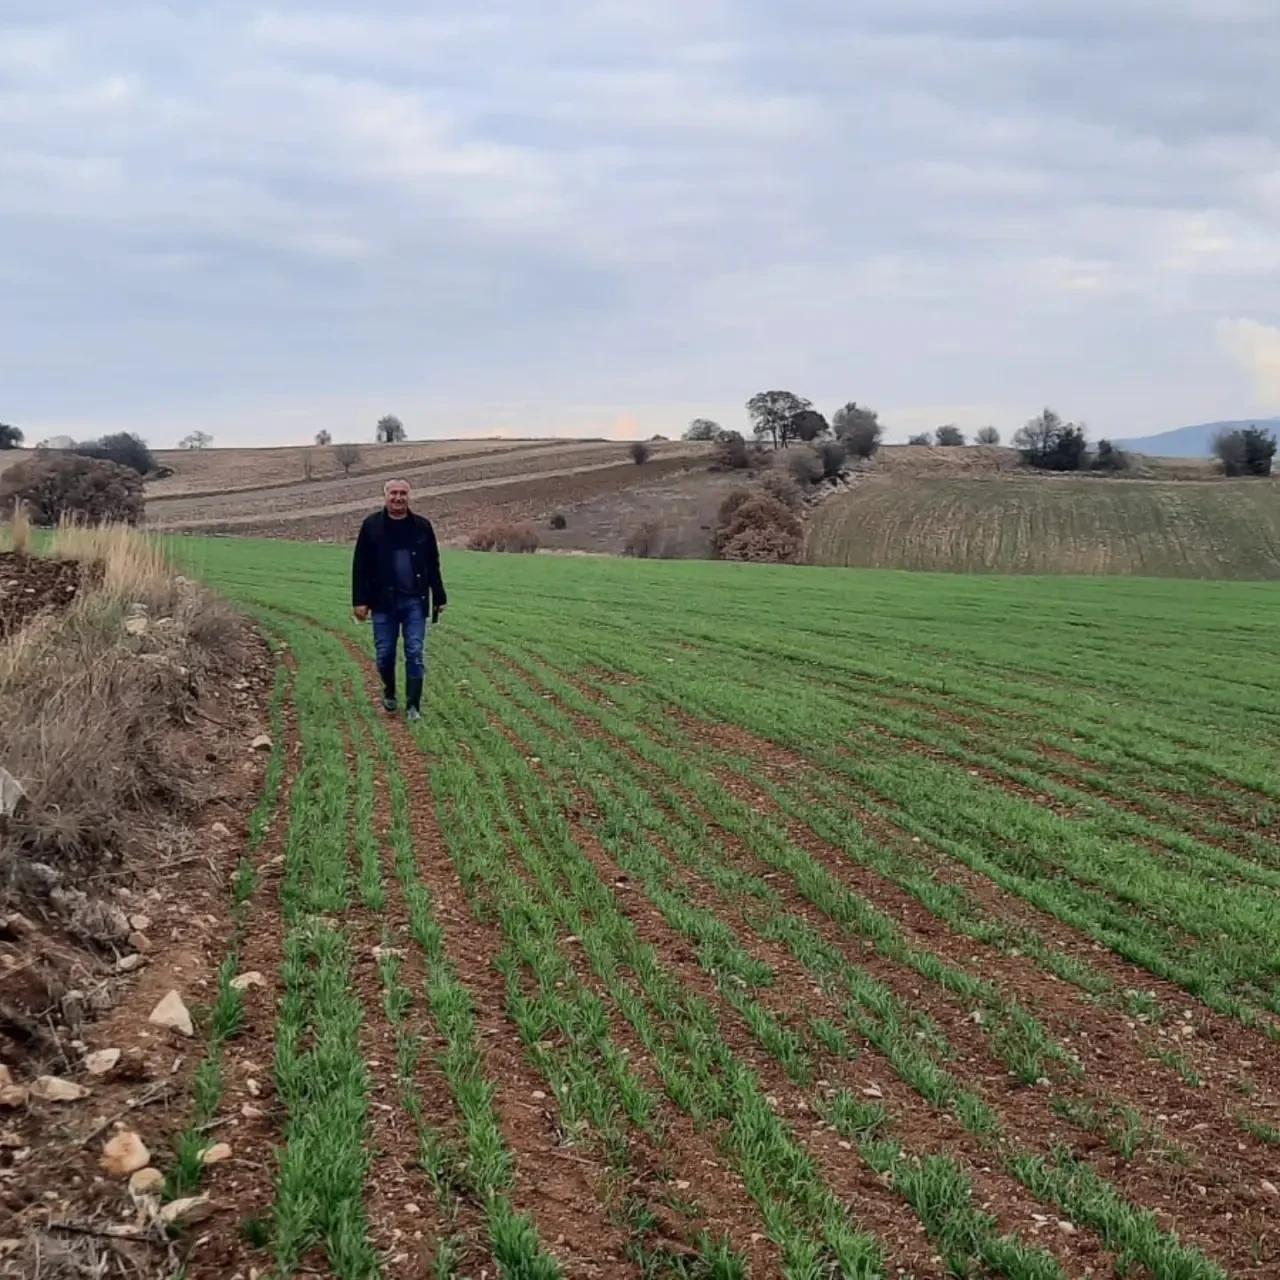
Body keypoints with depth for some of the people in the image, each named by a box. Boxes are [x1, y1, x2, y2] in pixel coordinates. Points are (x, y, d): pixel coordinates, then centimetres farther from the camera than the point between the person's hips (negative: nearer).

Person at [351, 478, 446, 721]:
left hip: (414, 601, 1)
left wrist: (439, 598, 10)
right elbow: (360, 566, 0)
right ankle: (389, 692, 32)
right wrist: (359, 601, -5)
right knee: (384, 653, 5)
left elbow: (433, 565, 11)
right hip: (384, 602, -1)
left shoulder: (422, 526, 4)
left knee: (415, 654, -2)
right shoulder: (372, 525, 0)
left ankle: (413, 705, 5)